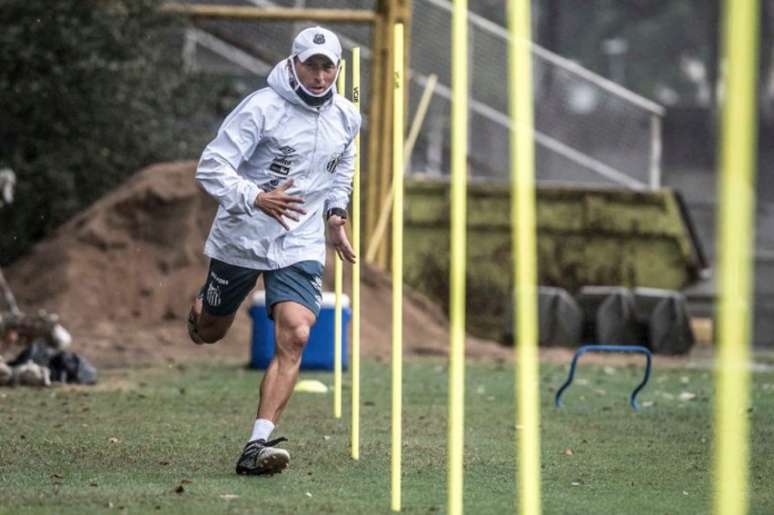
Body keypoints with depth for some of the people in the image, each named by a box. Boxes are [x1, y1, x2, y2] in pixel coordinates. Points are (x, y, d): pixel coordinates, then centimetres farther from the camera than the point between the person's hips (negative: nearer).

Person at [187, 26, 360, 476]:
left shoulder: (347, 118, 1)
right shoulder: (262, 108, -17)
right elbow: (211, 168, -21)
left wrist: (335, 211, 13)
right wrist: (256, 199, -36)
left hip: (301, 246, 2)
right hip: (241, 239, -2)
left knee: (294, 338, -19)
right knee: (209, 332, 16)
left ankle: (258, 447, -20)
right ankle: (200, 306, 57)